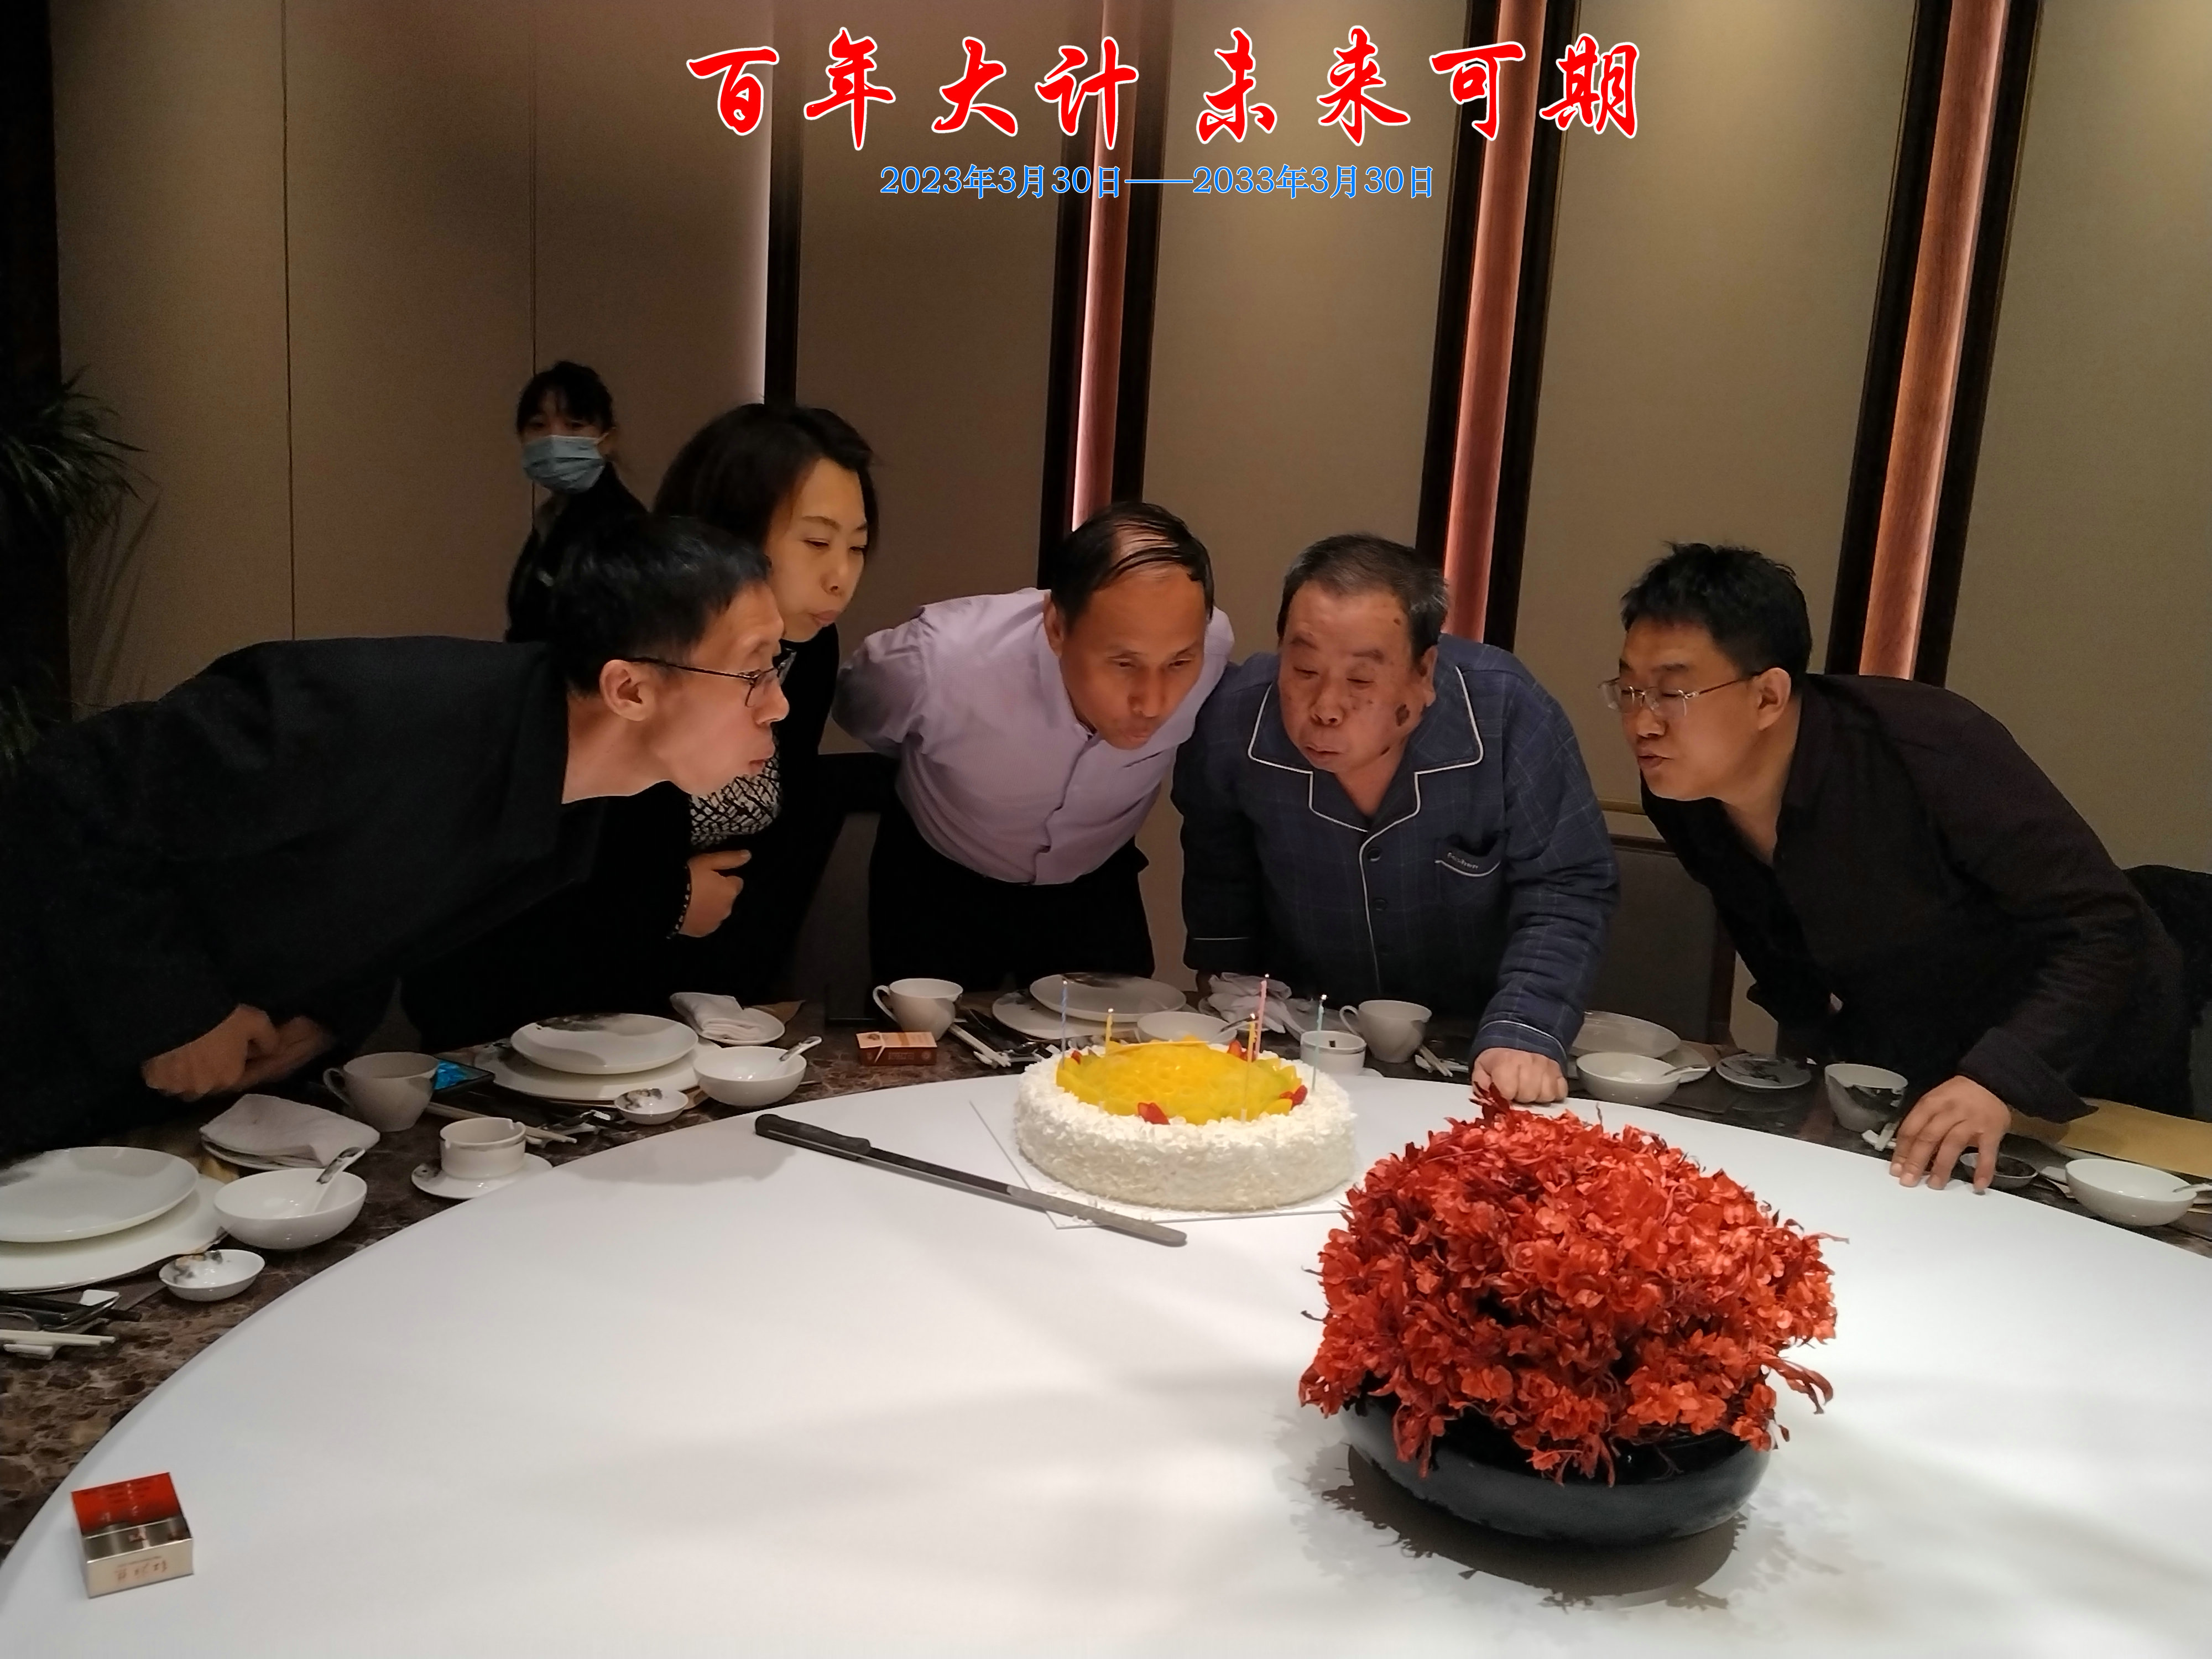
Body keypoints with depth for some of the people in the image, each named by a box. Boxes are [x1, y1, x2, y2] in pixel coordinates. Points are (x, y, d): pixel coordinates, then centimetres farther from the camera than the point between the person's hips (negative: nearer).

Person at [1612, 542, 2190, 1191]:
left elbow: (2106, 928, -32)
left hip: (2081, 1077, -4)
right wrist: (1819, 1054, -4)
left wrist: (1999, 1079, -43)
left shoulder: (1922, 745, -33)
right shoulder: (1680, 799, -16)